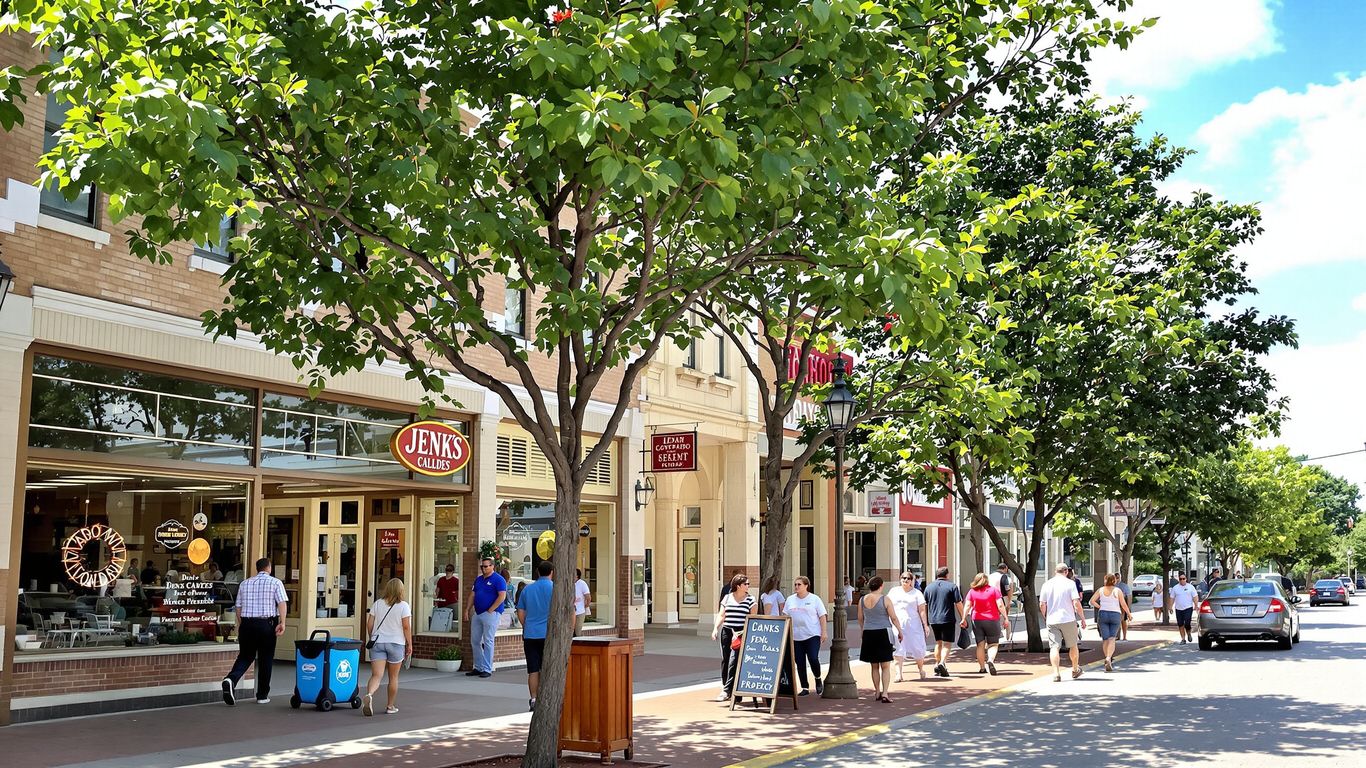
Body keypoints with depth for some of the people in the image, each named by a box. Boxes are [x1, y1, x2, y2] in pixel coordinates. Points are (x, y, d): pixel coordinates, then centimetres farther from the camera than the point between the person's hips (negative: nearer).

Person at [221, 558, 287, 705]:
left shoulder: (244, 584, 13)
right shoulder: (275, 582, 1)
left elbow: (238, 607, 13)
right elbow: (282, 603, -11)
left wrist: (240, 627, 21)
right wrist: (282, 623, -15)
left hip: (247, 623, 3)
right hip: (267, 624, -3)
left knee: (245, 656, 11)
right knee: (265, 660, 8)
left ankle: (231, 679, -17)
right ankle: (262, 696, 13)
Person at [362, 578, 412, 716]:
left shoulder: (377, 604, 5)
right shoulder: (404, 606, -5)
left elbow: (369, 624, 5)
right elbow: (406, 627, -8)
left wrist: (371, 639, 18)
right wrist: (409, 644, -1)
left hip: (377, 642, 2)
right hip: (396, 643, -2)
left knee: (376, 675, -4)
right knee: (393, 677, 12)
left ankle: (369, 695, -32)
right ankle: (390, 706, 19)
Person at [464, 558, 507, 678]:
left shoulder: (498, 580, -8)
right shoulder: (478, 579, 16)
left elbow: (502, 596, -16)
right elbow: (472, 595, 18)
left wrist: (490, 610, -16)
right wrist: (467, 610, 9)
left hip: (491, 614, -8)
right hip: (477, 614, 8)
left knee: (488, 641, -6)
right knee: (475, 641, 10)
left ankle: (487, 669, -1)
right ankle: (478, 668, 18)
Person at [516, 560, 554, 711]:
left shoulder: (527, 588, 9)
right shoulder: (554, 587, -4)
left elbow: (520, 612, 11)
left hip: (530, 635, 3)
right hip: (548, 635, -3)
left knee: (533, 670, 6)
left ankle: (533, 699, 4)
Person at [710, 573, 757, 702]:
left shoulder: (751, 599, 4)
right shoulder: (727, 598, 11)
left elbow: (753, 618, 1)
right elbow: (721, 615, 11)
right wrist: (715, 628, -1)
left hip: (741, 633, -3)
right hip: (726, 631, 3)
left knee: (734, 660, -12)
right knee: (725, 660, 5)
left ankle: (727, 691, -11)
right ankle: (724, 686, 16)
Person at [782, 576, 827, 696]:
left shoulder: (814, 599, 1)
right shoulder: (790, 600, 10)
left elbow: (822, 616, 0)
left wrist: (823, 632, -6)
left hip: (812, 635, -4)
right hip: (796, 636, 4)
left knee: (813, 659, -15)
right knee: (800, 663, 3)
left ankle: (818, 679, 12)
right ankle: (805, 688, 12)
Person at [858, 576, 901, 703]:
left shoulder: (862, 600, 2)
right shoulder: (885, 599, -10)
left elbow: (860, 619, 11)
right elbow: (894, 618, -7)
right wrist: (900, 632, 5)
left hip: (868, 634, 4)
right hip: (883, 634, -4)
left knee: (874, 666, 14)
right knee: (885, 666, 1)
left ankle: (878, 692, 21)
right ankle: (884, 694, -7)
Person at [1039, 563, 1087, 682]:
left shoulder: (1047, 584, 5)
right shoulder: (1070, 583, -4)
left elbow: (1042, 605, 5)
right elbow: (1076, 603, -11)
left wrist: (1045, 618, 20)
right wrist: (1083, 618, -1)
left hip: (1052, 620, 1)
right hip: (1068, 619, -1)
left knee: (1054, 647, -2)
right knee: (1073, 646, 17)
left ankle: (1056, 673, -15)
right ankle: (1075, 670, 32)